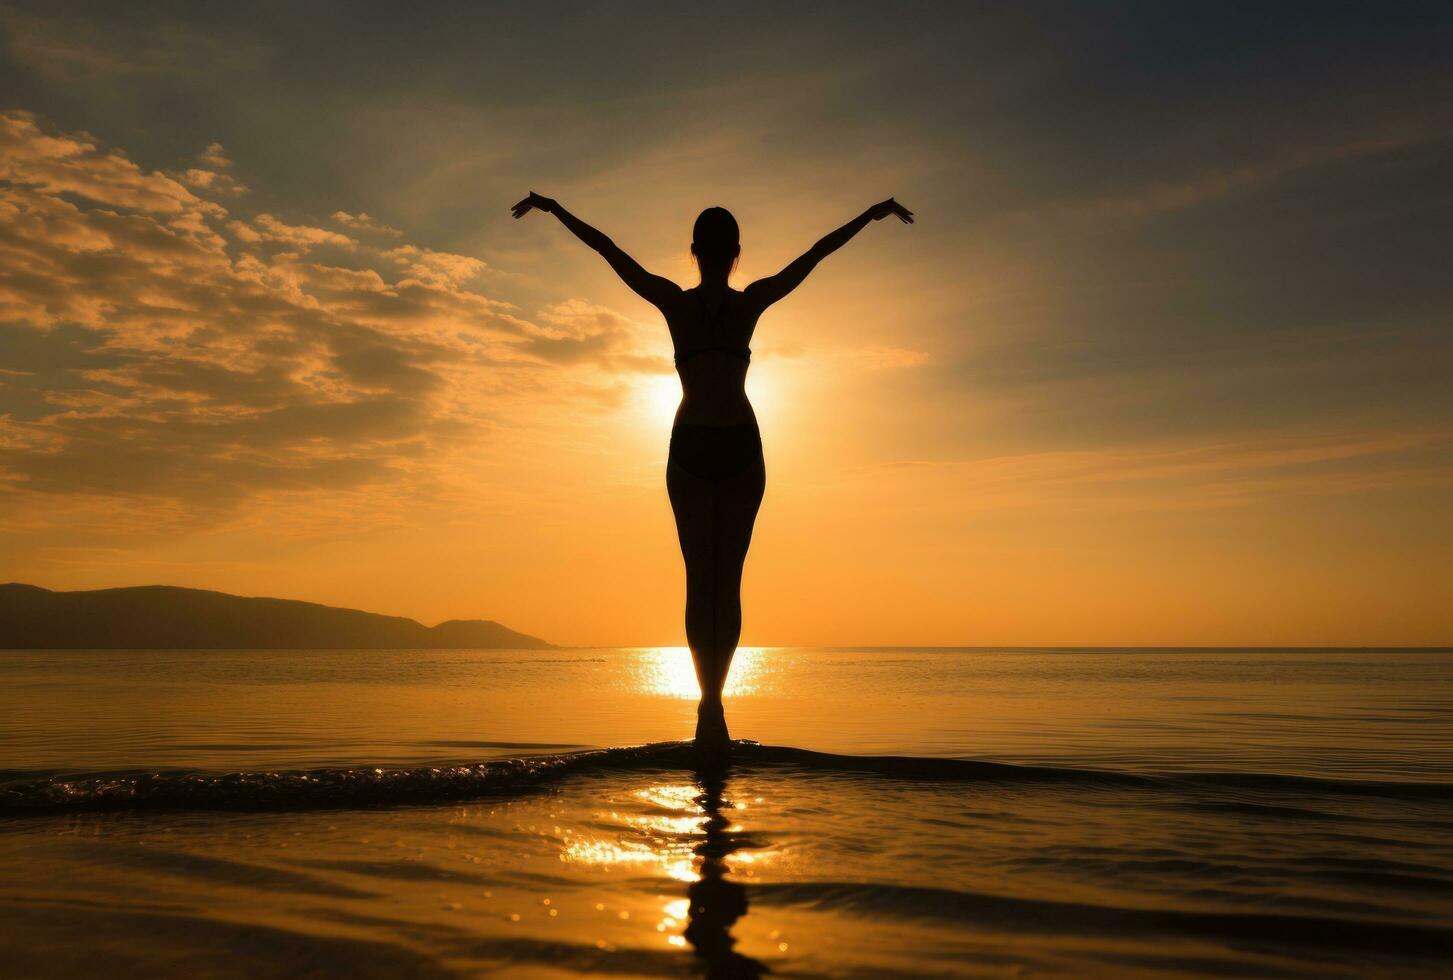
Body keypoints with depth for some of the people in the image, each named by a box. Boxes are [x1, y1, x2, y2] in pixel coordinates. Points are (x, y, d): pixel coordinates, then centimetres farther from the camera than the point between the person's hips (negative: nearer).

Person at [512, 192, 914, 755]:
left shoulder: (674, 302, 0)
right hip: (741, 446, 0)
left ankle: (710, 706, -9)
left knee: (700, 579, 3)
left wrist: (551, 207, 19)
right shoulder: (751, 302, 0)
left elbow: (606, 248, 8)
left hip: (690, 448, 0)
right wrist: (875, 213, 19)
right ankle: (713, 708, -1)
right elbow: (819, 251, 9)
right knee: (728, 580, 4)